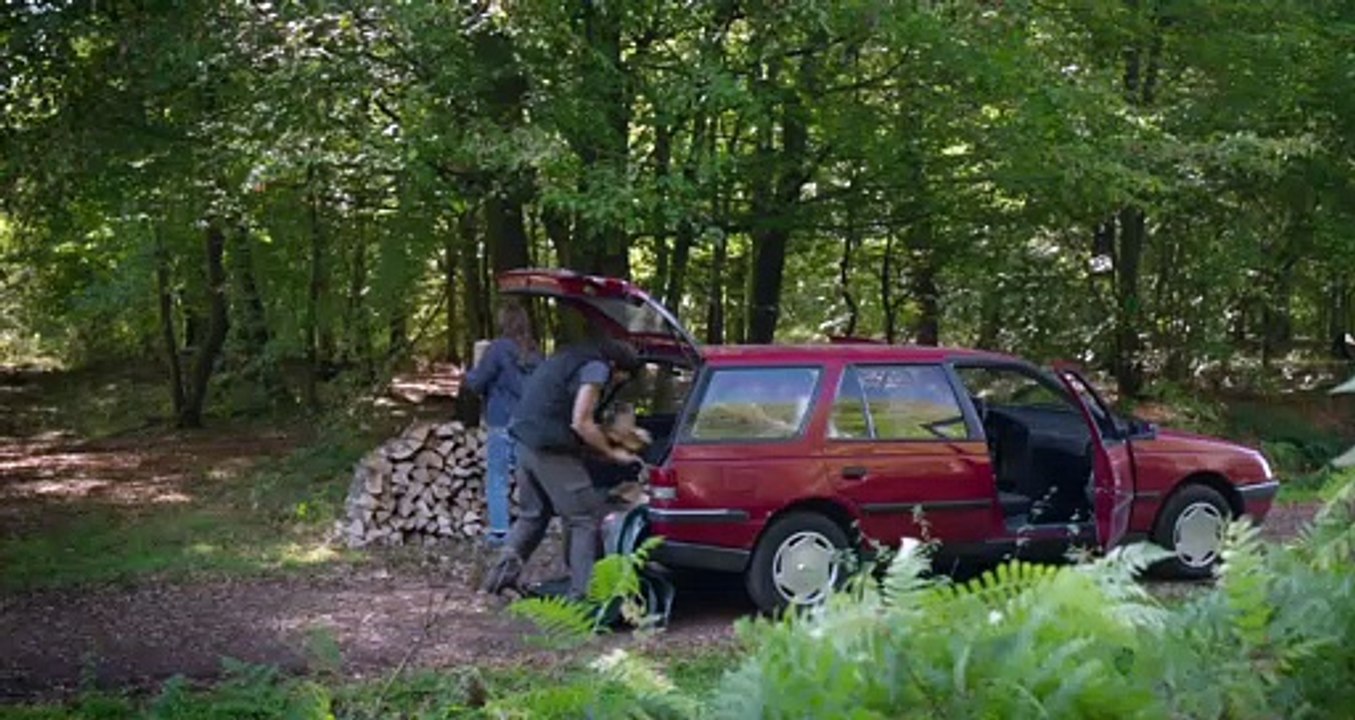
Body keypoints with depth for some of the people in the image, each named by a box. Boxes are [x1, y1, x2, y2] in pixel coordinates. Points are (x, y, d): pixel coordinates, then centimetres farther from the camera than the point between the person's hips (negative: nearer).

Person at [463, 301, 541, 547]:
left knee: (497, 480, 2)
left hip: (503, 424, -5)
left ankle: (499, 531, -1)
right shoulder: (534, 352, 6)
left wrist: (470, 373, 15)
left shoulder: (498, 349, -11)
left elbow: (477, 383, -6)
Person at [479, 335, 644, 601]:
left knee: (532, 514, 23)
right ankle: (582, 595, -1)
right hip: (551, 449, -9)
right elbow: (581, 423, -15)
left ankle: (501, 576, 20)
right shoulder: (597, 368, -8)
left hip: (526, 441, 9)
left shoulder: (576, 358, 20)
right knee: (586, 518, -1)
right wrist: (611, 453, -3)